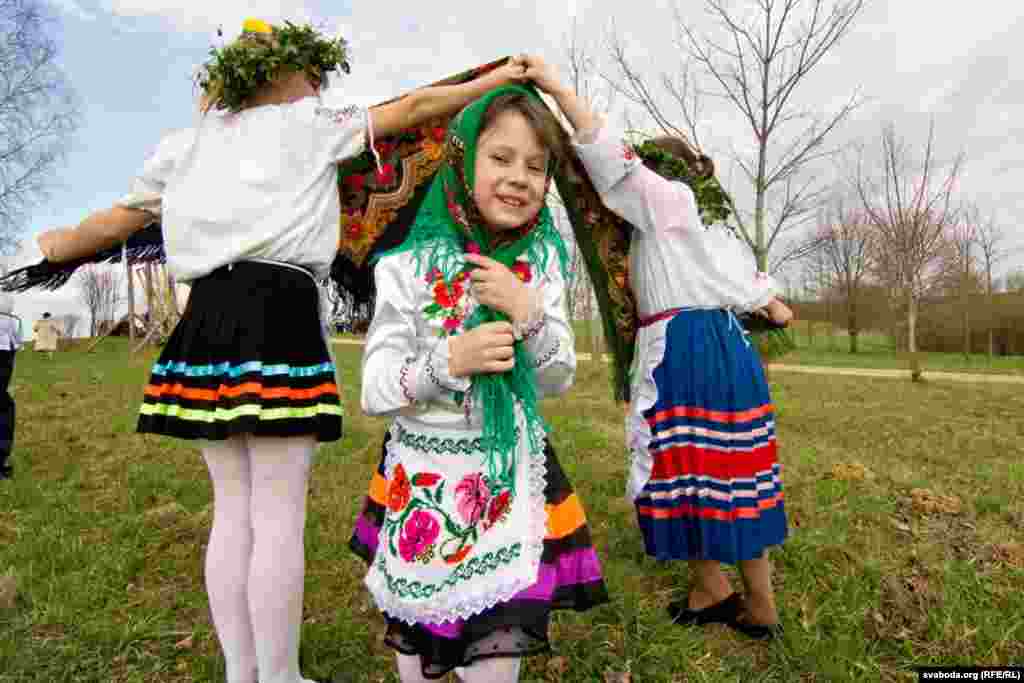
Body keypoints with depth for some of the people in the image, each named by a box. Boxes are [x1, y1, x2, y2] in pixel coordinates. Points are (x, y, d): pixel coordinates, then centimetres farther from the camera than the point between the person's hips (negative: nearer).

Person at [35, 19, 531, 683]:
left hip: (208, 313, 6)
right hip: (277, 310, -6)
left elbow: (121, 217, 21)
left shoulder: (191, 141, 20)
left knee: (233, 510, 12)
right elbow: (412, 108, 8)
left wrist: (44, 250, 36)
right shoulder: (307, 124, 7)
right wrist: (497, 78, 17)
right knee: (279, 516, -1)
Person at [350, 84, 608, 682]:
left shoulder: (543, 263, -1)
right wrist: (449, 361, -26)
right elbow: (375, 391, -9)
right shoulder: (411, 268, -11)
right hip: (426, 474, -1)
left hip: (513, 474, 2)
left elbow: (558, 382, 1)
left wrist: (528, 313, -17)